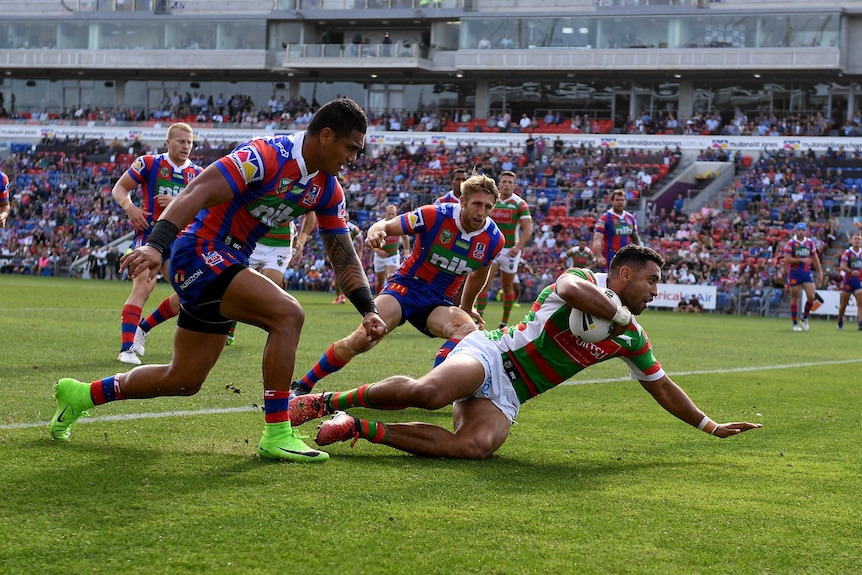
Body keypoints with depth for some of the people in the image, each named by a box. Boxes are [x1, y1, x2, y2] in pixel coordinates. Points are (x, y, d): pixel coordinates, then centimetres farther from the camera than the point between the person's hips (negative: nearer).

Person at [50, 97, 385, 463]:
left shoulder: (327, 190, 4)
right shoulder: (267, 156, -21)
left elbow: (343, 257, 9)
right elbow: (197, 193, -29)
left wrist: (368, 310, -5)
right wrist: (156, 245, -41)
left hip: (229, 264, 9)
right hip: (200, 253, -9)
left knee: (185, 380, 14)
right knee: (287, 313, -26)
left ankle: (81, 395, 32)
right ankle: (276, 435, -21)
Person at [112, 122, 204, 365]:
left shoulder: (198, 174, 8)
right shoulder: (149, 164, -1)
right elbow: (119, 188, 3)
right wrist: (129, 207, -17)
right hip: (149, 234, -5)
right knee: (143, 288, -21)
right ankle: (126, 348, -24)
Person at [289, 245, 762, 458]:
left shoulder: (631, 338, 16)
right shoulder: (586, 280, -4)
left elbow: (663, 388, 27)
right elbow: (570, 288, -30)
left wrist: (711, 426, 27)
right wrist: (620, 313, -16)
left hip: (506, 398, 6)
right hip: (489, 355, -6)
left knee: (475, 446, -29)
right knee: (429, 391, -38)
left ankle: (359, 429, -21)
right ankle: (325, 401, -21)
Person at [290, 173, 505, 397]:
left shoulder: (494, 239, -7)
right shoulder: (434, 216, -17)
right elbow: (385, 226, -11)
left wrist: (466, 307, 27)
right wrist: (374, 233, -35)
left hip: (438, 303, 3)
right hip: (406, 286, -3)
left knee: (469, 330, -30)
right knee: (362, 339, -22)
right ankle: (302, 385, -7)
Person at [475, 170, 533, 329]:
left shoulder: (520, 204, -6)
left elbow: (528, 229, -12)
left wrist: (518, 247, -25)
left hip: (510, 250, -2)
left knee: (508, 288, 9)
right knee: (483, 284, -12)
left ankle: (505, 322, 21)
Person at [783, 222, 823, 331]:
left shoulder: (810, 242, 8)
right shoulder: (790, 243, -7)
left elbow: (815, 258, 15)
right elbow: (787, 259, -14)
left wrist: (819, 272, 12)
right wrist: (802, 260, -19)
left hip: (807, 273, 4)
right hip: (794, 273, -3)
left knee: (811, 296, -9)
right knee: (795, 298, 2)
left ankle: (805, 318, 14)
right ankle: (795, 324, 10)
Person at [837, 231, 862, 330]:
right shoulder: (847, 253, -7)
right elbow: (842, 266, -19)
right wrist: (851, 271, -34)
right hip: (848, 280, -3)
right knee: (843, 304, 7)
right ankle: (840, 321, 26)